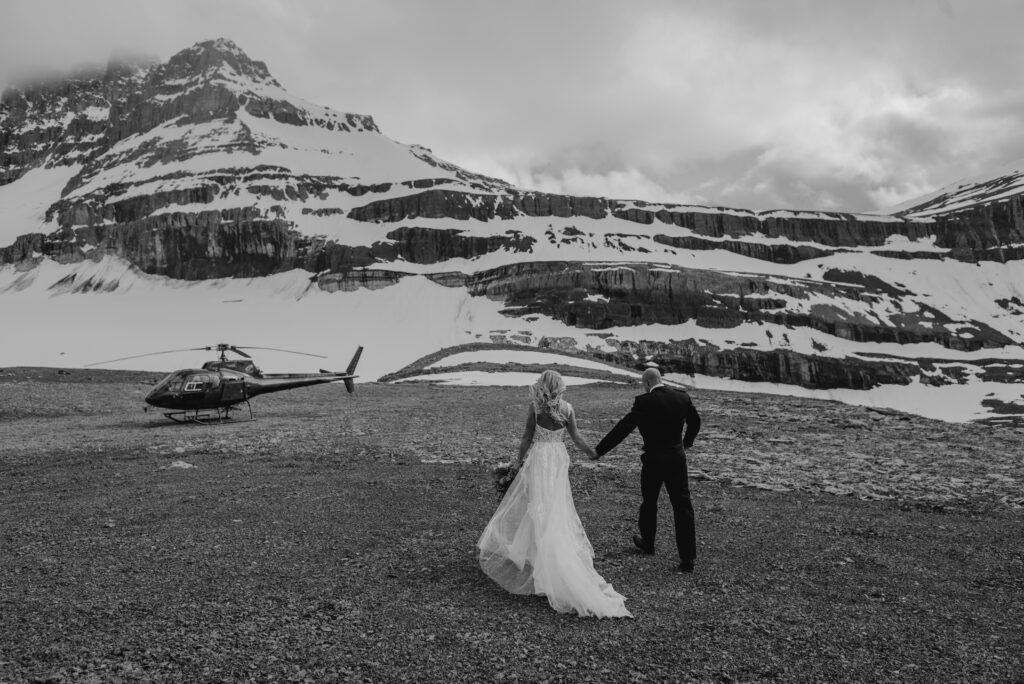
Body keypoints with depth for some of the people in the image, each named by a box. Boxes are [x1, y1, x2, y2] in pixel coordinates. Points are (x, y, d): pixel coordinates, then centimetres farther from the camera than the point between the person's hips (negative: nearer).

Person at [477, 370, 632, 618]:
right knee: (557, 510, 14)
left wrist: (520, 460, 2)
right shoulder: (567, 408, -2)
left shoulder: (536, 406, -11)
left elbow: (527, 437, -8)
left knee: (538, 508, 4)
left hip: (539, 457, -4)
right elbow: (576, 436, 3)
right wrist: (593, 453, 17)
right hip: (559, 458, 4)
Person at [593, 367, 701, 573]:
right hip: (677, 458, 3)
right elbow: (695, 422, 16)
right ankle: (687, 558, 6)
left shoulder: (644, 402, -15)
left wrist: (599, 450, -9)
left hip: (654, 460, -3)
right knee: (683, 506, 6)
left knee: (649, 503, 18)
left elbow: (623, 428, -15)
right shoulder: (682, 397, 0)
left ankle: (647, 543, 37)